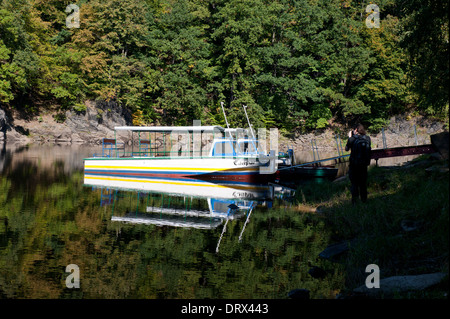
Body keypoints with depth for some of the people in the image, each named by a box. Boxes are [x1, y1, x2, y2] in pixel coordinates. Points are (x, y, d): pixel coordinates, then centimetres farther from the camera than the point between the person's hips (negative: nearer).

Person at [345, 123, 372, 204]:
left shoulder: (353, 138, -13)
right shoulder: (367, 138, -3)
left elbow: (347, 148, 2)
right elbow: (369, 149, 11)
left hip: (354, 164, -3)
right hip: (364, 163, 3)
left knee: (354, 182, 7)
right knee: (363, 182, 15)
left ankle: (354, 200, 4)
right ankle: (364, 199, 21)